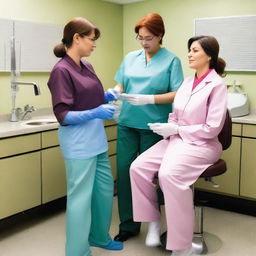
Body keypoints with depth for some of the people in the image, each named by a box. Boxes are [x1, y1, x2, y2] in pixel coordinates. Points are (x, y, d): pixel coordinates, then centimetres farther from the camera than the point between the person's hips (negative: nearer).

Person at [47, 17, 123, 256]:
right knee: (81, 196, 1)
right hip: (78, 144, -9)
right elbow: (62, 115, -18)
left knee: (104, 189, 18)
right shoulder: (61, 71, -15)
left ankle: (99, 237, 38)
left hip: (97, 139, 9)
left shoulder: (87, 66, 9)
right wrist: (95, 113, -28)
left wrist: (106, 97, 2)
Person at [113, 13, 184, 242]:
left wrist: (149, 99, -21)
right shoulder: (130, 58, 11)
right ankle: (128, 224, 14)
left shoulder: (171, 60, -2)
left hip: (153, 126, -3)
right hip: (127, 123, 4)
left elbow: (177, 94, -9)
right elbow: (120, 86, 13)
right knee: (124, 170, 1)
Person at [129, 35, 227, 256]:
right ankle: (153, 221, 4)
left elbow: (212, 128, -15)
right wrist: (168, 128, -4)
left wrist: (176, 129, -14)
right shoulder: (187, 82, 12)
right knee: (138, 167, -15)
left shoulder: (217, 85, -9)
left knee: (169, 174, -34)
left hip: (201, 145, -7)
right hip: (176, 139, 7)